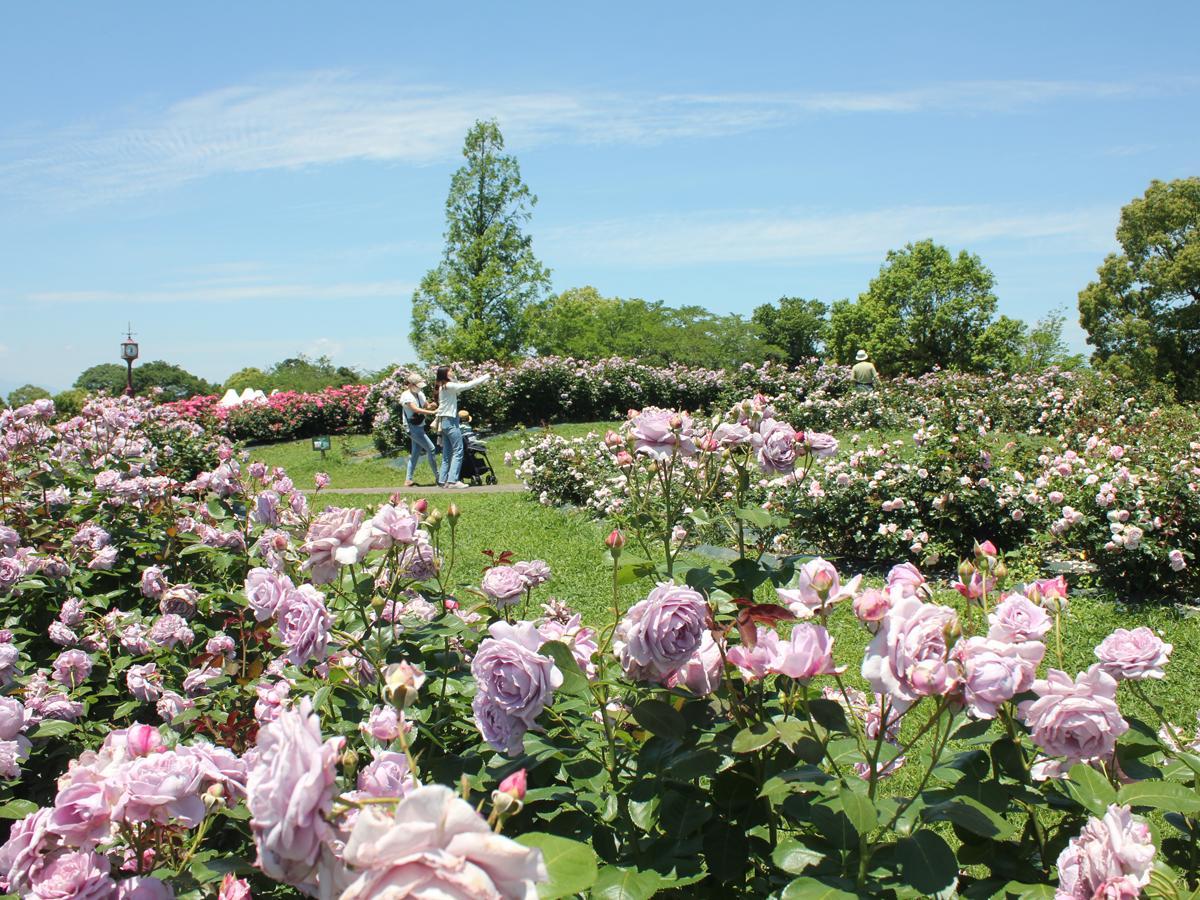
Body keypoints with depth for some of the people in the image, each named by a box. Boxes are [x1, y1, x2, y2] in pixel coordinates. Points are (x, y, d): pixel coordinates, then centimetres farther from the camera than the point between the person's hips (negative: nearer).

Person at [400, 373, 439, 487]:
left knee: (416, 453, 8)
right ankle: (438, 477, -6)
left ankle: (408, 480, 11)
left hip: (420, 427, 9)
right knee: (431, 449, -12)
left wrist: (431, 406, -10)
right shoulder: (406, 396, -13)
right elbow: (416, 409, -26)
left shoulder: (420, 395, 12)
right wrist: (433, 412, -32)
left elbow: (427, 407, 15)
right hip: (412, 427, -9)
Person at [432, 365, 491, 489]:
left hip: (444, 422, 9)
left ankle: (444, 481, 11)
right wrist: (484, 377, -5)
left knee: (447, 453, 11)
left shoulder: (442, 387, 13)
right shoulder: (448, 386, -13)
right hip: (450, 421, -9)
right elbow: (467, 386, -14)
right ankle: (453, 480, -12)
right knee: (458, 451, -8)